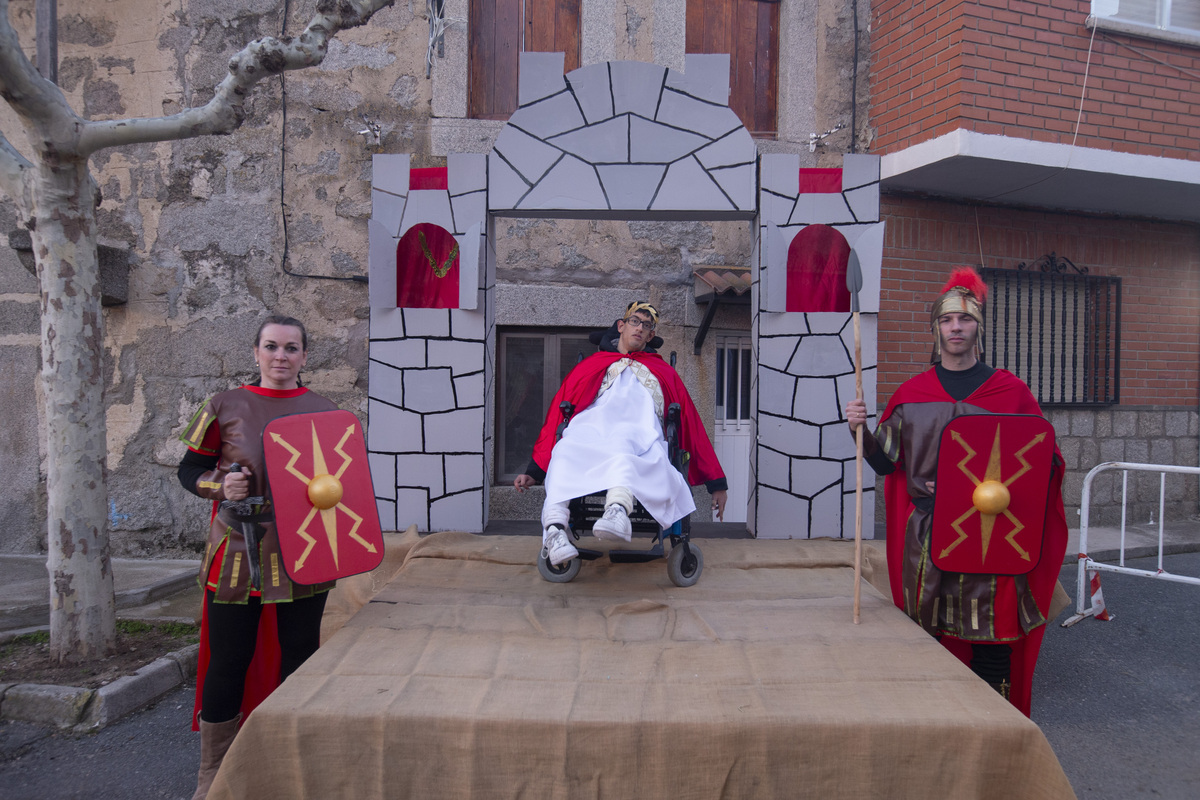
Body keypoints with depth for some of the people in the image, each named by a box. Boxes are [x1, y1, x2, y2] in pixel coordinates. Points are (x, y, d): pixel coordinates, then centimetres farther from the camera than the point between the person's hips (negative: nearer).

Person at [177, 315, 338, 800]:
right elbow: (189, 471, 5)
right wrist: (221, 485, -14)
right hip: (238, 554, -2)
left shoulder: (324, 412, 5)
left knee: (300, 654, 11)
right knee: (228, 660, 3)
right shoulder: (225, 408, 1)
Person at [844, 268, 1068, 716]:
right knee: (928, 633, 7)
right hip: (926, 534, 1)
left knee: (992, 637, 1)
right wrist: (861, 430, -10)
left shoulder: (1010, 391, 3)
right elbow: (886, 462, 7)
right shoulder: (911, 394, 8)